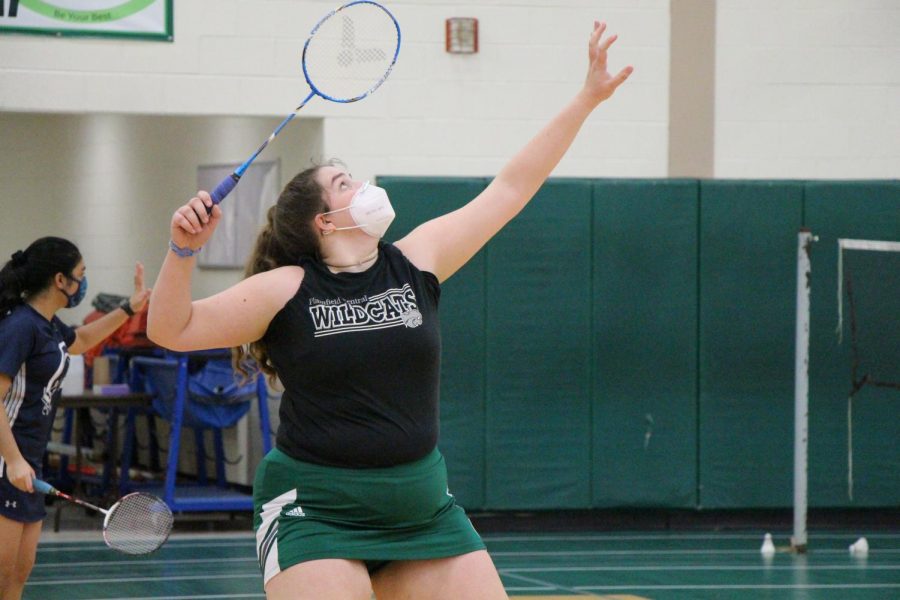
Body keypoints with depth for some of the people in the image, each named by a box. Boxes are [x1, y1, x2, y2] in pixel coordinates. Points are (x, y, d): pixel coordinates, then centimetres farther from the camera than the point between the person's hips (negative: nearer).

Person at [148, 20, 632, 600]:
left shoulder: (416, 263, 4)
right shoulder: (287, 291, -5)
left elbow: (511, 188, 7)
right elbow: (174, 330, -4)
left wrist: (587, 99, 7)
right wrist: (184, 251, -20)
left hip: (423, 505, 5)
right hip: (316, 509, -5)